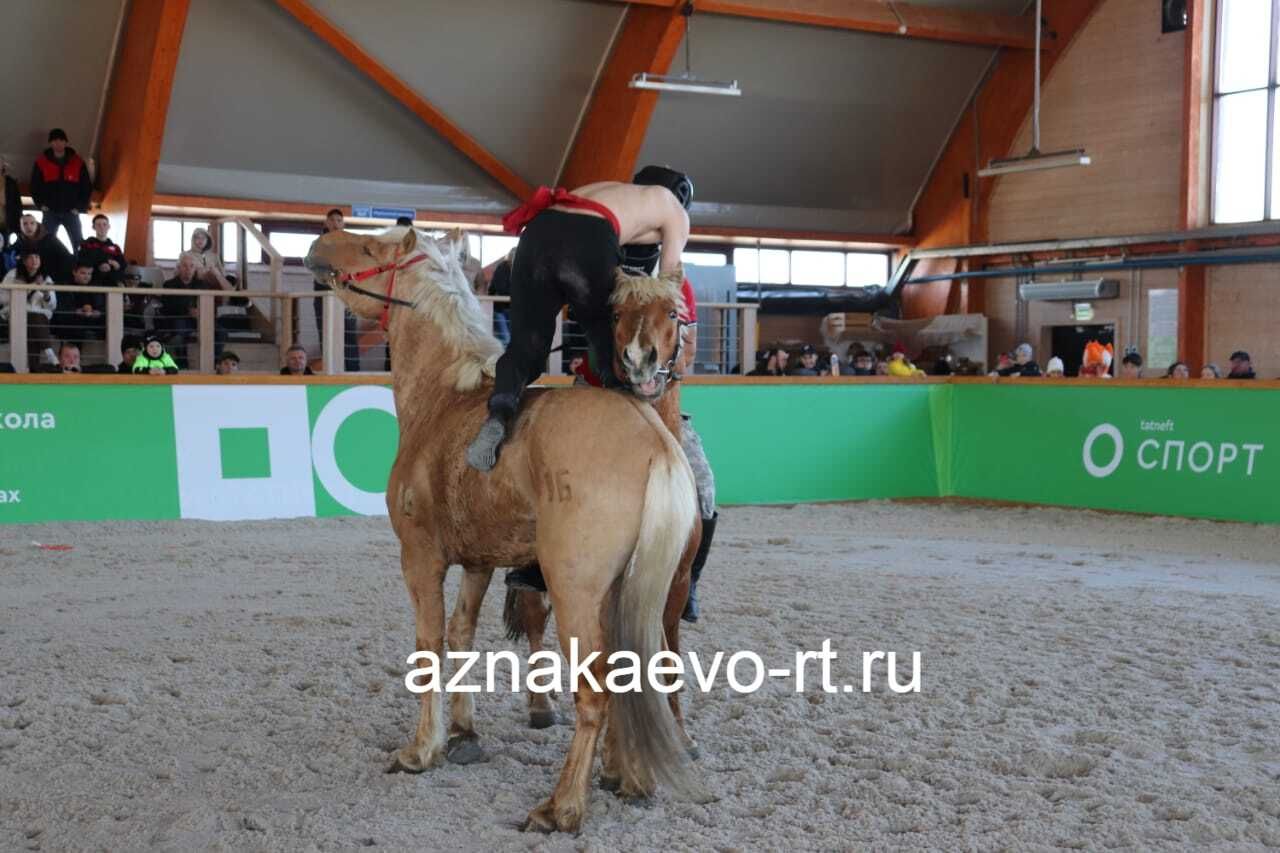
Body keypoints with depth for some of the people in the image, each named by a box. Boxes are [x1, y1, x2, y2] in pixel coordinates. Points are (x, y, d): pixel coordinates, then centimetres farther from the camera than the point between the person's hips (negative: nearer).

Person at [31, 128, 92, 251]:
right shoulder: (41, 163, 4)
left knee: (79, 245, -4)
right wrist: (41, 205, -3)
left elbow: (87, 186, 6)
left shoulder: (78, 163, 4)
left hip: (71, 212, 0)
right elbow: (34, 186, 9)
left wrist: (80, 207, -2)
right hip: (50, 212, 0)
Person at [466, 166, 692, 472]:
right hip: (590, 243, -4)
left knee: (525, 347, 5)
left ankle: (498, 417, -18)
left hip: (537, 235, 5)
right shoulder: (674, 211, 28)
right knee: (613, 351, 13)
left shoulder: (609, 189, 42)